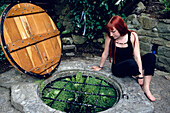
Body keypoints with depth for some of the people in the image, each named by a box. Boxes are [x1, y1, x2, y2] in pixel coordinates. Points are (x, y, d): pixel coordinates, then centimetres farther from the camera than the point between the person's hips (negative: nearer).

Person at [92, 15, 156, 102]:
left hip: (131, 66, 2)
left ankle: (146, 87, -17)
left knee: (151, 56, -21)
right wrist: (100, 67, 11)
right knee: (131, 62, -35)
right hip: (118, 69, -2)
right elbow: (105, 53, -2)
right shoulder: (109, 37, -15)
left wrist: (140, 76, -21)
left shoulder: (132, 36, -15)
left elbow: (137, 56, -17)